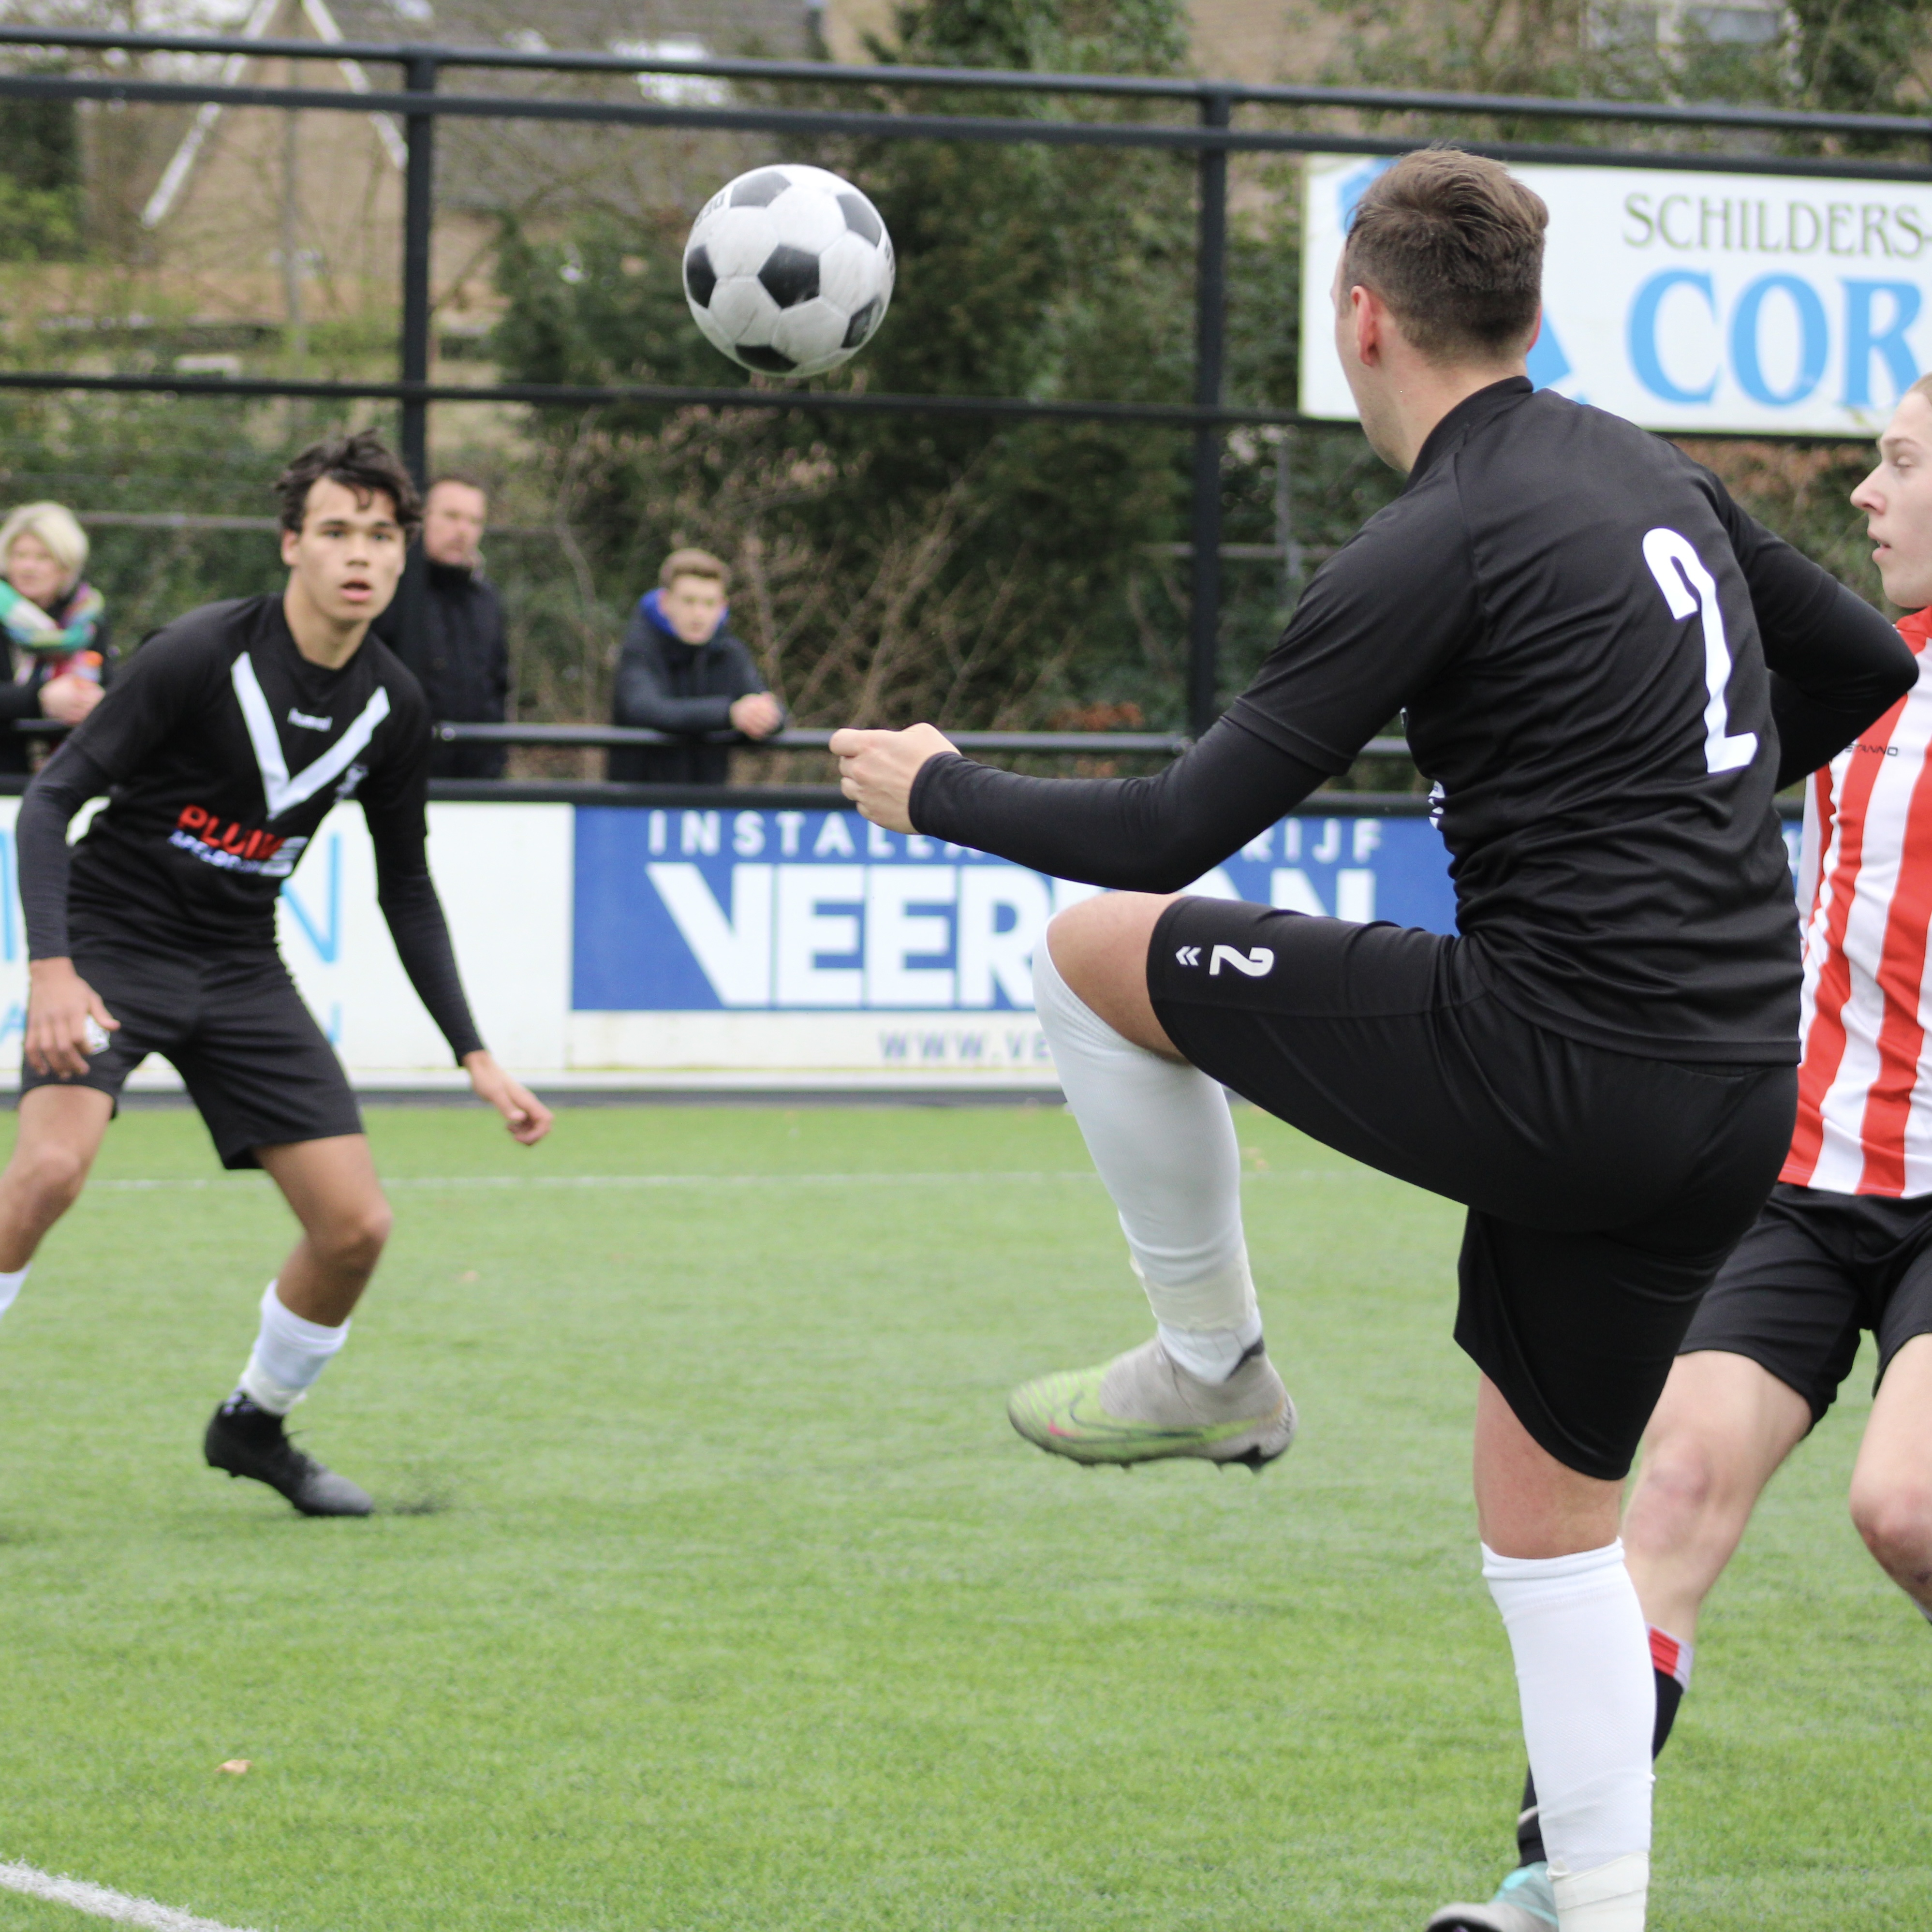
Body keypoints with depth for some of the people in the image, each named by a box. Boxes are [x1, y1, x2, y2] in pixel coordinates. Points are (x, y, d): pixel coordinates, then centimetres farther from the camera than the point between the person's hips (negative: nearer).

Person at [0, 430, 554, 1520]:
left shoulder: (394, 706, 0)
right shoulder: (202, 654, -18)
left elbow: (407, 889, 13)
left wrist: (476, 1056, 7)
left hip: (240, 969, 5)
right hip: (113, 946, -5)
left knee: (357, 1226, -2)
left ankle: (256, 1427, 23)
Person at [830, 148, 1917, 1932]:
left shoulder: (1438, 548, -11)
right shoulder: (1651, 475, 12)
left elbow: (1175, 830, -11)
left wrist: (937, 794, 4)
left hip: (1550, 1062, -8)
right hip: (1741, 1094, 8)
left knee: (1095, 954, 6)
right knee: (1551, 1517, 19)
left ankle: (1211, 1365, 18)